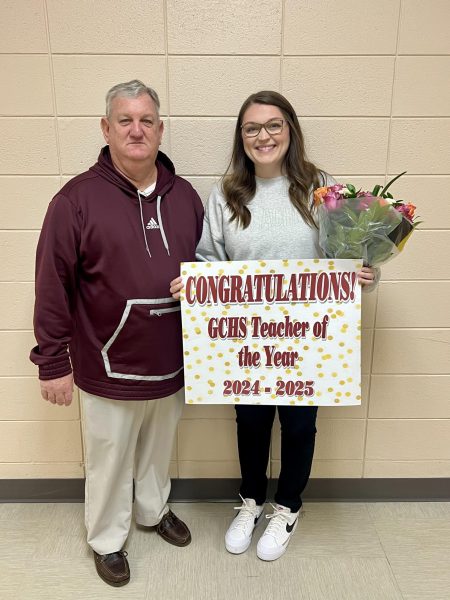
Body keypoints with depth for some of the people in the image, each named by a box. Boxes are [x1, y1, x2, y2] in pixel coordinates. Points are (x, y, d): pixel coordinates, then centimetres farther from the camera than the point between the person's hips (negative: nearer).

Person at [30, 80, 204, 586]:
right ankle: (106, 540, 43)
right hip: (108, 369, -4)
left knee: (158, 451, 26)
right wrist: (53, 362, -10)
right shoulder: (78, 198, -13)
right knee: (109, 461, 17)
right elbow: (53, 287, -11)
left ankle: (155, 510, 53)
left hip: (171, 364, 4)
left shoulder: (183, 195, 1)